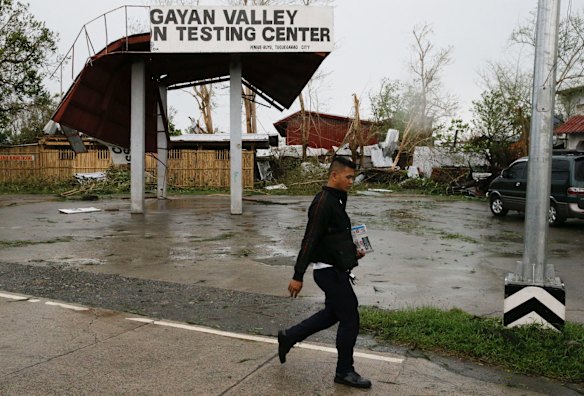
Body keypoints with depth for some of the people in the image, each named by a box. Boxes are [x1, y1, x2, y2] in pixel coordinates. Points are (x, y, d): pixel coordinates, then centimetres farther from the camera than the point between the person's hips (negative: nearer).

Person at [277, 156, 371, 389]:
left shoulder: (337, 200, 11)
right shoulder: (323, 202, -19)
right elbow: (309, 241, -23)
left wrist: (352, 252, 10)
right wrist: (298, 276, -23)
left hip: (336, 269, 10)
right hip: (330, 271, -10)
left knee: (333, 313, 21)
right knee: (350, 318, 0)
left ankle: (288, 337, 31)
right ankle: (345, 372, 16)